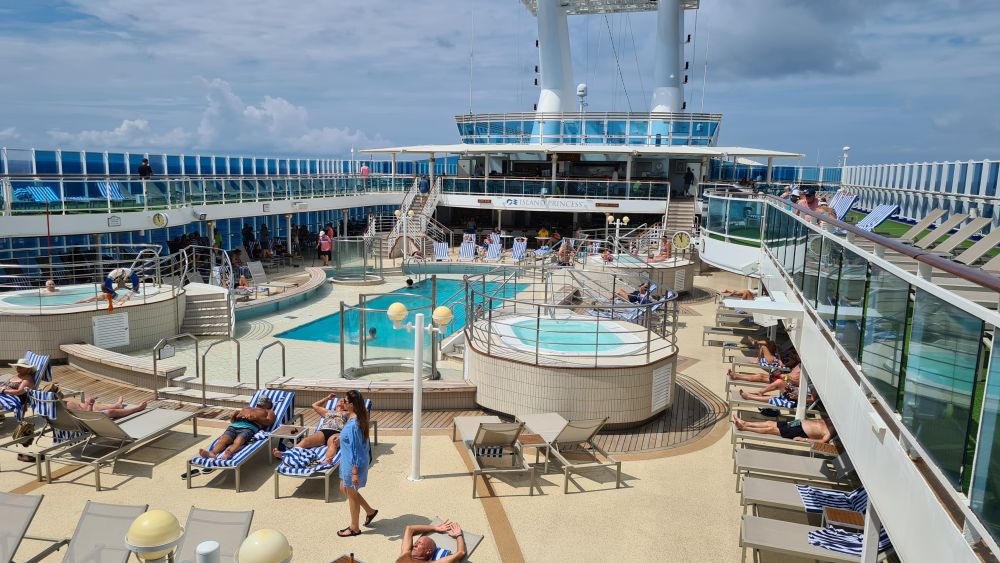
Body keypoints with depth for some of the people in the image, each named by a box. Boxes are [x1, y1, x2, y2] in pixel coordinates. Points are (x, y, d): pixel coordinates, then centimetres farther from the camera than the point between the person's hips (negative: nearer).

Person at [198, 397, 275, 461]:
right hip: (235, 425, 4)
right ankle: (212, 453, -56)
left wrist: (256, 418, -8)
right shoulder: (247, 408, 43)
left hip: (250, 428, -4)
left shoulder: (269, 412, 29)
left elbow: (269, 422, 6)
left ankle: (227, 454, -65)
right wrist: (236, 414, 8)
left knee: (239, 440, -37)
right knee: (224, 438, -29)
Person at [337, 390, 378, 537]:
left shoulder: (353, 424, -29)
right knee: (345, 489, 24)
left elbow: (355, 450, -26)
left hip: (353, 464, -9)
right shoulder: (359, 418, 0)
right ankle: (370, 511, 36)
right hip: (349, 462, 9)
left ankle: (354, 528, 28)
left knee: (351, 495, 9)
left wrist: (355, 472, -21)